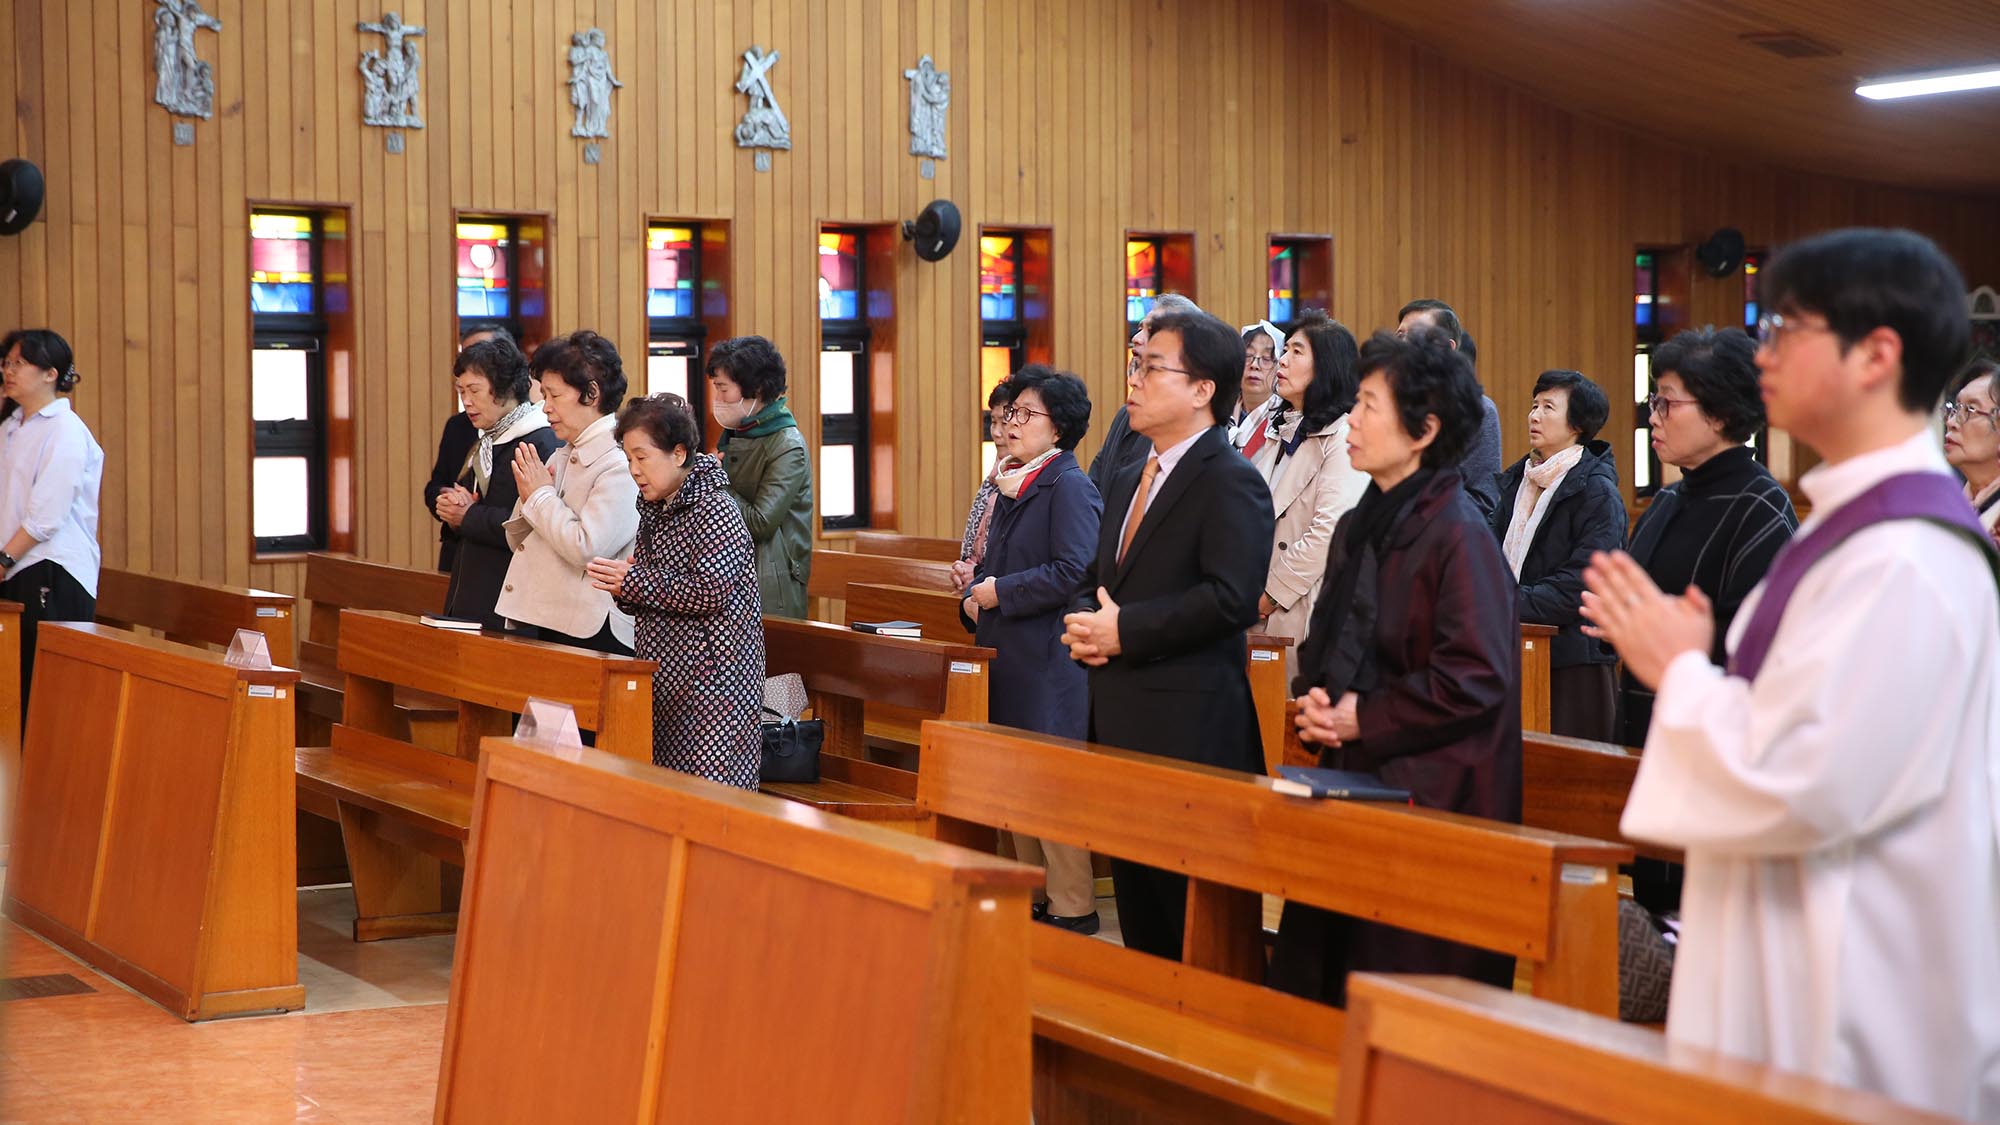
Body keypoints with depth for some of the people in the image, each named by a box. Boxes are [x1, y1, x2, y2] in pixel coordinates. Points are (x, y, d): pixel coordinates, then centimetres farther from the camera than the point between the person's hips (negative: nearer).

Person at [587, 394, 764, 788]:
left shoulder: (715, 510, -10)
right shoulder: (654, 511, 16)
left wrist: (633, 581, -16)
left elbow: (711, 591, -21)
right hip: (664, 675, 9)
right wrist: (621, 588, -1)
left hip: (712, 677, -9)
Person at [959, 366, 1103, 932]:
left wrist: (1001, 592, -17)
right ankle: (1033, 897, 24)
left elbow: (1074, 572, -22)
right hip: (1007, 654, 9)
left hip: (1050, 659, -9)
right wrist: (974, 595, 4)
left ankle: (1072, 907, 3)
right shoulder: (1010, 485, 16)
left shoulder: (1070, 486, -12)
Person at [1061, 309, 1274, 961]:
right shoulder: (1129, 483, 19)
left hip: (1192, 732, -9)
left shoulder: (1231, 482, -10)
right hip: (1121, 724, 9)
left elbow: (1231, 597, -22)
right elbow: (1096, 582, 26)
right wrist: (1085, 625, 3)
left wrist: (1125, 631, -18)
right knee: (1138, 914, 14)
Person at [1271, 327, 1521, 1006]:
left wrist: (1366, 718, -13)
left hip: (1432, 795, -9)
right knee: (1323, 992, 10)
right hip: (1355, 784, 9)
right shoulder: (1361, 527, 13)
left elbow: (1476, 678, -20)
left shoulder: (1456, 535, -13)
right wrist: (1315, 698, 3)